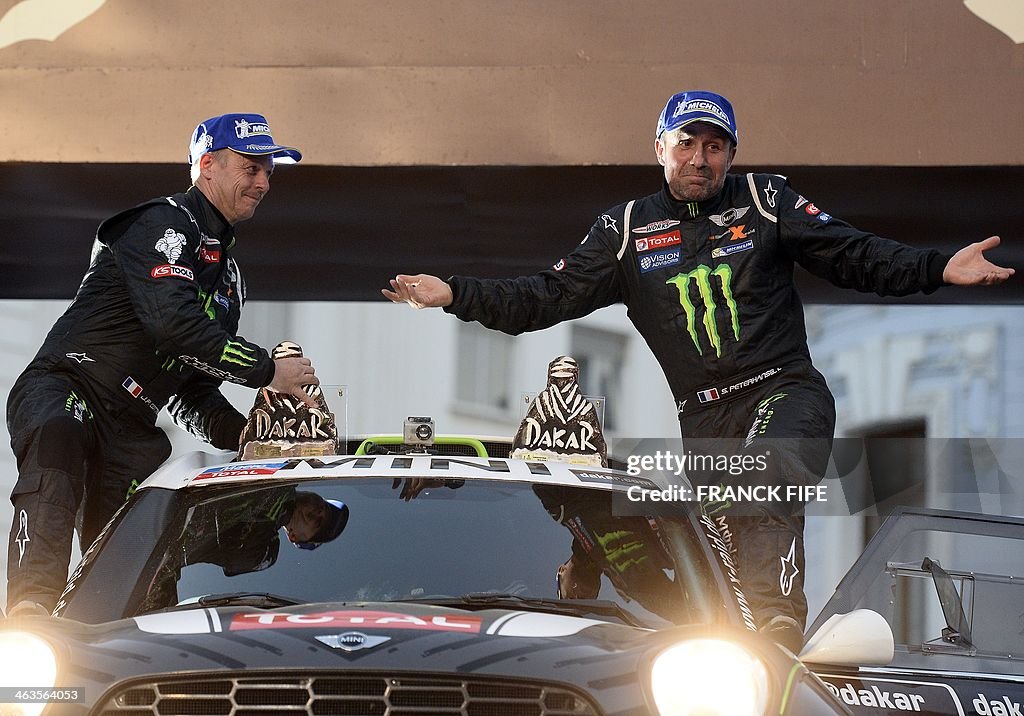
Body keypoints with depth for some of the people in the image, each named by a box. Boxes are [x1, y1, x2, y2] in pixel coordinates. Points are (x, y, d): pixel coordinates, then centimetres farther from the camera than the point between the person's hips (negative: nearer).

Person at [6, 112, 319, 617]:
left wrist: (244, 434, 8)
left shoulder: (227, 274, 27)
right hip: (61, 389, -9)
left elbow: (191, 391, 27)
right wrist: (268, 372, -14)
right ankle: (31, 606, -58)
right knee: (59, 440, -42)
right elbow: (174, 324, -20)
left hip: (131, 428, 10)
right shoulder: (165, 225, -3)